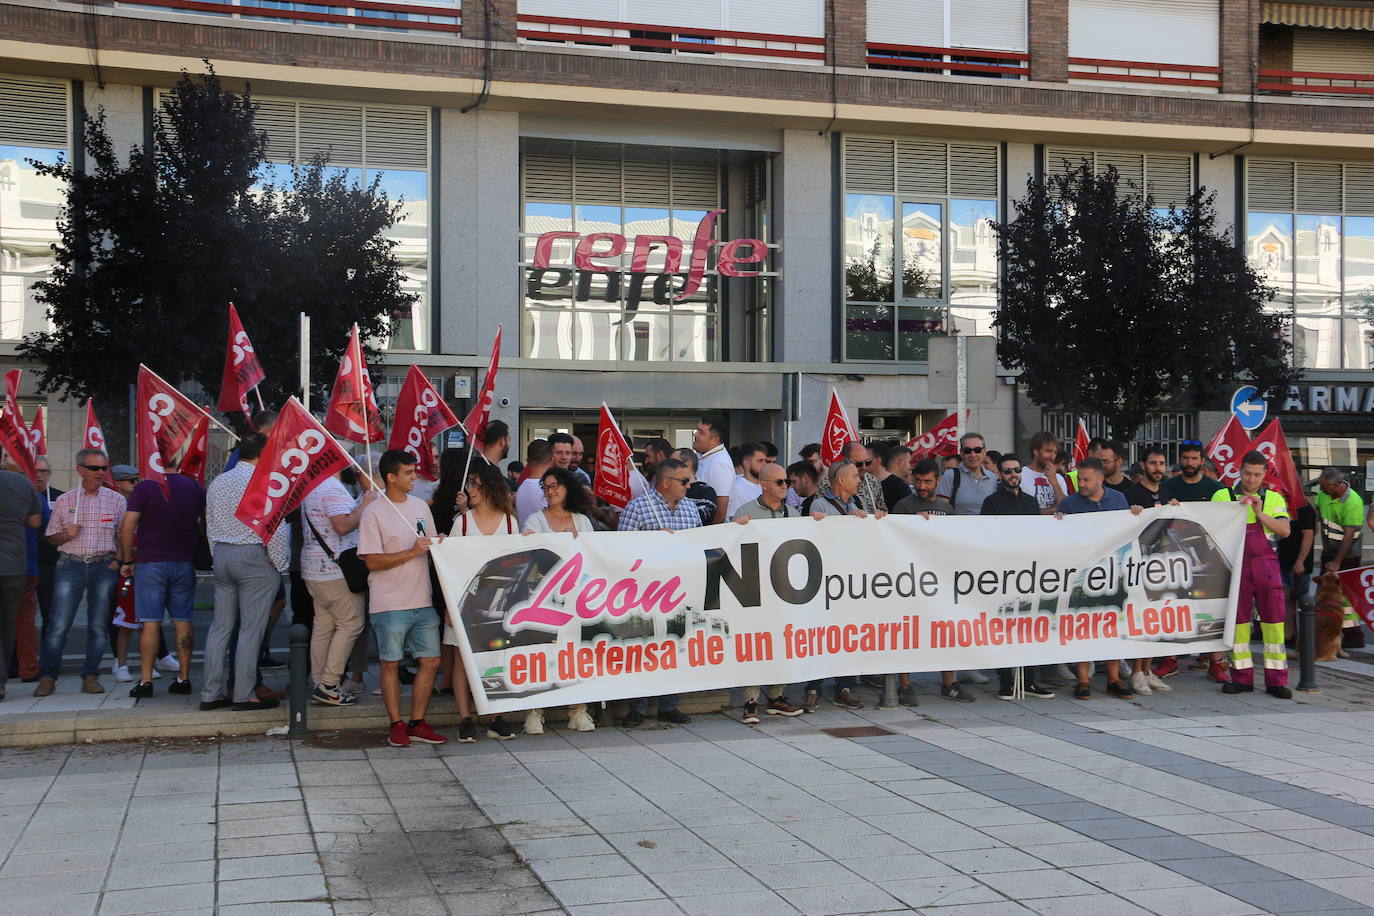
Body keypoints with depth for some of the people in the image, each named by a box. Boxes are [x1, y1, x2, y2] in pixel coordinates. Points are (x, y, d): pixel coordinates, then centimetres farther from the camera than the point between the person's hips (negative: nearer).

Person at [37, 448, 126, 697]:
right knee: (58, 625, -5)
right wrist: (66, 535, -8)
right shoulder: (64, 501, 8)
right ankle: (47, 677, 3)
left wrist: (117, 560, -4)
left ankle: (90, 677, 9)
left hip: (104, 567, 0)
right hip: (71, 566, 0)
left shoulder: (116, 500, 7)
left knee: (98, 626, 1)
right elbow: (52, 538, 12)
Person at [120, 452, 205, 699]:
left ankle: (145, 680, -3)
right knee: (183, 621, 6)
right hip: (185, 563, 3)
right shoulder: (195, 488, 5)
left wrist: (128, 560, 2)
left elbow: (127, 528, -8)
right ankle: (183, 677, 8)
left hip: (151, 562, -3)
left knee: (150, 622, -2)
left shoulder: (143, 489, -6)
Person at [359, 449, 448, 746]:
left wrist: (438, 543, -2)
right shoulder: (374, 512, -8)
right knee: (391, 664, 3)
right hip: (390, 603, -6)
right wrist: (412, 552, -19)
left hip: (423, 601, 6)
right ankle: (396, 725, 14)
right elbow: (372, 562, -13)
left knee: (430, 661, 5)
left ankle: (417, 723, 16)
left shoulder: (420, 506, 12)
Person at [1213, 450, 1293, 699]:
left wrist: (1260, 514, -12)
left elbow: (1285, 530, 0)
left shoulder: (1274, 499, 11)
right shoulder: (1223, 496, 8)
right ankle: (1242, 677, 11)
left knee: (1273, 620, -2)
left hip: (1266, 564, 1)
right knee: (1238, 620, 3)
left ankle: (1276, 680, 3)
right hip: (1235, 564, 0)